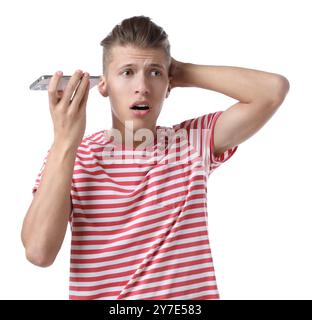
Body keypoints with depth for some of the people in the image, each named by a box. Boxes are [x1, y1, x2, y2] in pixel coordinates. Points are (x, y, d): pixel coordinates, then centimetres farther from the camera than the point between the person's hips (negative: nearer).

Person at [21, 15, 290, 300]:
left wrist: (185, 72, -4)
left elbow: (274, 89, -9)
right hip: (95, 293, 0)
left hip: (190, 293, 0)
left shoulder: (193, 141, 0)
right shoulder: (66, 155, 0)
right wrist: (64, 141, -12)